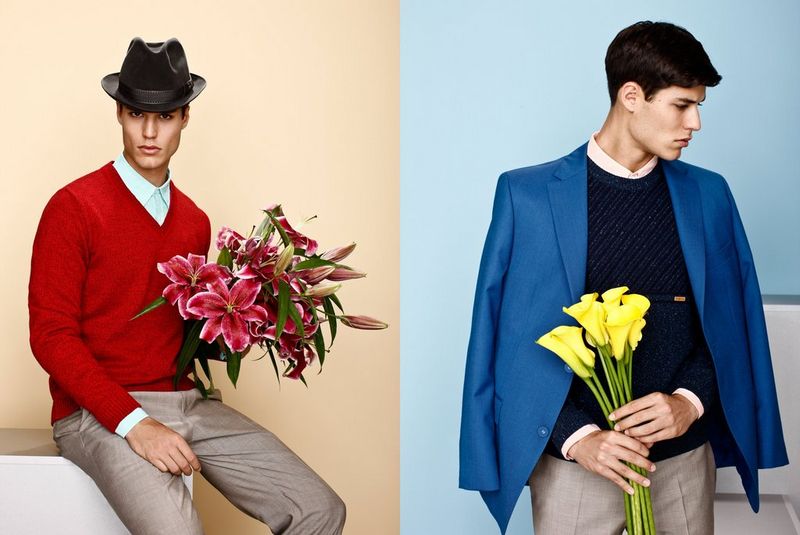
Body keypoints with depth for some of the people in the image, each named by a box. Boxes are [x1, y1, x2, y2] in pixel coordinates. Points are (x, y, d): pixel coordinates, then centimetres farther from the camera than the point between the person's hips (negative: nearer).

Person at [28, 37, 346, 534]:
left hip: (188, 400, 6)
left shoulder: (195, 222, 11)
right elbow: (52, 336, -10)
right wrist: (133, 423, -18)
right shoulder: (74, 208, -7)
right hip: (101, 413, -5)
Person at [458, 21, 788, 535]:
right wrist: (576, 435, -14)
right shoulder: (528, 194, -5)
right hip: (572, 462, -2)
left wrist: (690, 401, -11)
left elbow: (729, 322, 6)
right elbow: (508, 334, -5)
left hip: (684, 459, 3)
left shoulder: (708, 195, 4)